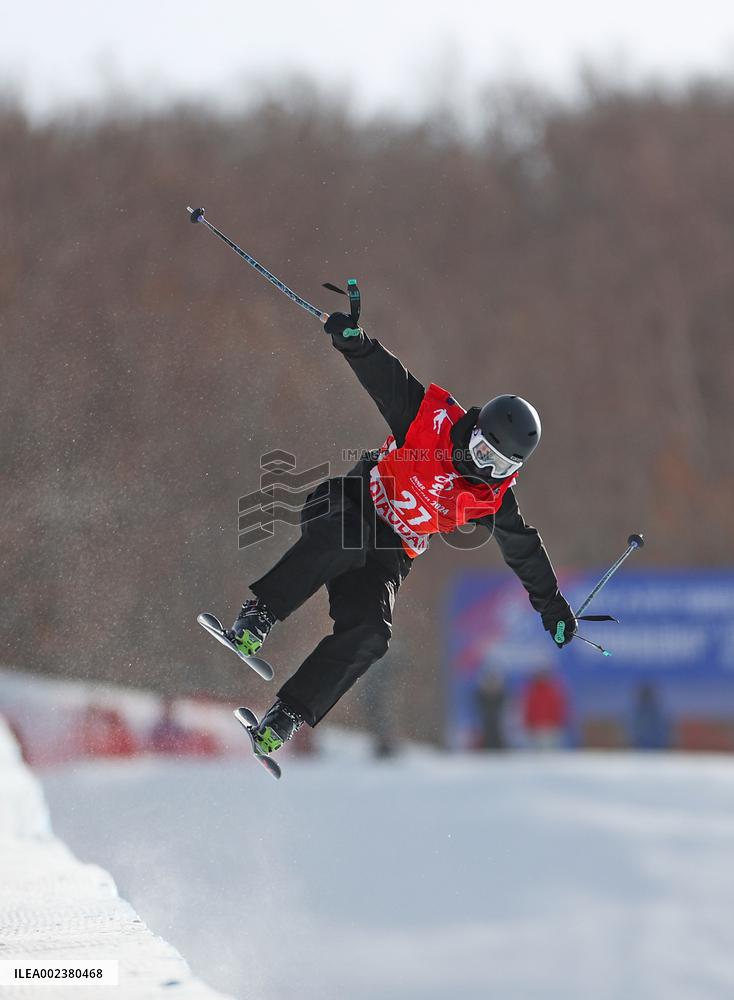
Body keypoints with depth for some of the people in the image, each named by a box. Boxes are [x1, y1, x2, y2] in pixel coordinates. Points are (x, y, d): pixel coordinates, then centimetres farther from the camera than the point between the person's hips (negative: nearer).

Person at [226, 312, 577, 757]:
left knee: (370, 635, -23)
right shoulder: (432, 419, -9)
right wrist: (354, 341, -37)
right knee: (347, 537, -42)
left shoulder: (493, 496, 3)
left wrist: (553, 606, 24)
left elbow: (524, 548, 16)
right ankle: (258, 616, -43)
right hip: (345, 506, -4)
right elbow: (387, 378, -16)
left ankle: (288, 715, -21)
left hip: (386, 559, 4)